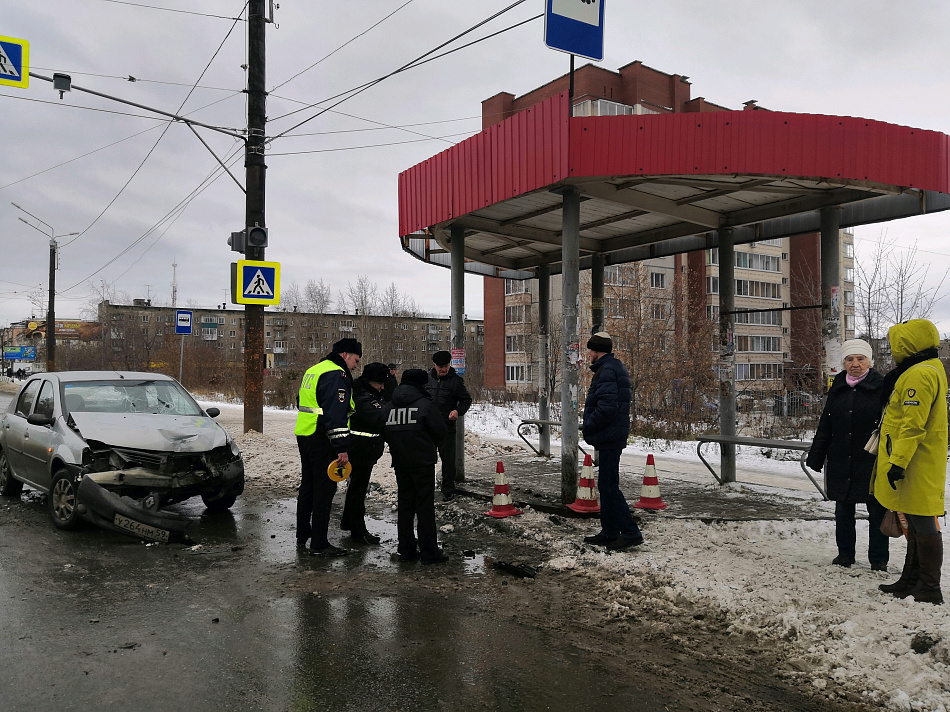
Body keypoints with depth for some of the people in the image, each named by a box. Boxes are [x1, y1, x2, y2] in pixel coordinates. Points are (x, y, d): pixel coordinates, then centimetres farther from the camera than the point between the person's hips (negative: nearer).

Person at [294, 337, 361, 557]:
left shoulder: (313, 371, 18)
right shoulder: (337, 375, -14)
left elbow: (301, 403, 26)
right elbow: (335, 414, -23)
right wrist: (342, 448, -23)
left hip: (304, 435, 10)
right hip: (322, 440, -10)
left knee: (308, 486, 17)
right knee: (324, 489, -4)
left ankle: (302, 537, 27)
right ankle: (319, 544, 1)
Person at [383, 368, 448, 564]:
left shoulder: (387, 407, 4)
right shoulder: (424, 404, -12)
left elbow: (385, 434, 9)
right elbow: (441, 431, -9)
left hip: (399, 463, 5)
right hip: (423, 462, -5)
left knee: (404, 504, 13)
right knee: (425, 507, 0)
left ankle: (406, 550, 18)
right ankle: (430, 552, 3)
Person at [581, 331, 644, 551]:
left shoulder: (607, 370, -16)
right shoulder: (615, 367, 17)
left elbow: (606, 407, -26)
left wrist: (588, 426, -13)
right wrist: (591, 427, 16)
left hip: (609, 437, -11)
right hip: (613, 436, 11)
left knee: (609, 486, -7)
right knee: (606, 485, 15)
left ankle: (631, 533, -3)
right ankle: (609, 532, 22)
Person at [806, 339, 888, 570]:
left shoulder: (881, 387, -5)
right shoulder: (837, 389, 9)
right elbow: (825, 426, 13)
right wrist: (816, 457, 11)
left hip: (872, 463, -5)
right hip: (841, 462, 5)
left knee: (876, 511, 4)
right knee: (843, 511, 13)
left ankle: (878, 559, 17)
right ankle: (845, 554, 27)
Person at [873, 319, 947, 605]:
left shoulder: (919, 375, -18)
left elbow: (913, 426, -24)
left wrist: (899, 460, -24)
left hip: (917, 465, -11)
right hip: (918, 465, 11)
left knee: (922, 524, -4)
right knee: (915, 522, 16)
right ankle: (912, 580, 25)